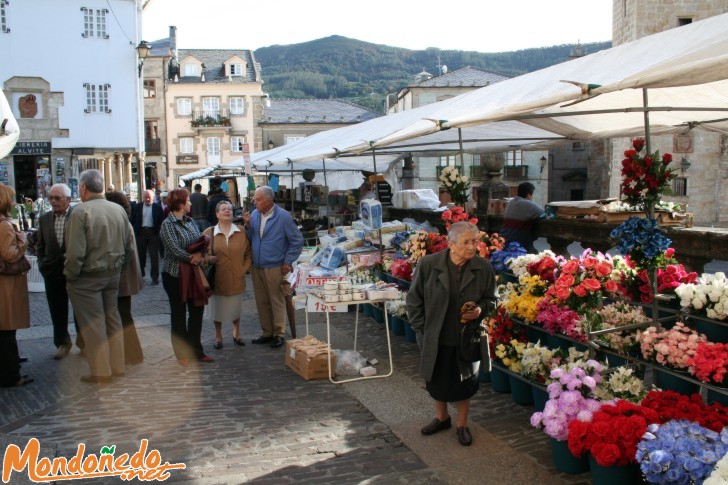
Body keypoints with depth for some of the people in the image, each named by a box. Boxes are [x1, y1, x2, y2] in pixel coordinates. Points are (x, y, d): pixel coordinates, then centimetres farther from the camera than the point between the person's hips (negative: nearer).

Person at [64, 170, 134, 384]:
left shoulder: (80, 212, -18)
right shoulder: (119, 210, 1)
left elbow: (75, 252, -20)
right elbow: (130, 247, 6)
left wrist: (70, 277, -6)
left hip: (87, 278, -6)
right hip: (113, 275, 6)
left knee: (92, 324, 3)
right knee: (113, 320, 15)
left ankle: (101, 371, 10)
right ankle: (117, 366, 24)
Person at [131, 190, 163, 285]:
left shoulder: (157, 208, 0)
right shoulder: (138, 207, 5)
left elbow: (162, 220, -1)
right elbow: (133, 220, 6)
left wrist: (159, 230, -10)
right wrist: (135, 230, -2)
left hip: (153, 232, -2)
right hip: (141, 232, 3)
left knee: (154, 256, -1)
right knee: (141, 255, 13)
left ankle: (155, 277, 3)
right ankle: (141, 274, 29)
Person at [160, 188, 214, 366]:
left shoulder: (190, 221, 10)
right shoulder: (168, 224, -12)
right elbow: (174, 249, -20)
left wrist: (199, 254, -16)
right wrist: (192, 258, -14)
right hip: (175, 275, -7)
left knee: (197, 309, 10)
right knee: (179, 313, 5)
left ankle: (196, 350, 21)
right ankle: (182, 354, 15)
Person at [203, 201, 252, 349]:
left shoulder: (241, 232, 1)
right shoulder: (209, 233, -5)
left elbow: (248, 253, 7)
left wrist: (245, 269, -2)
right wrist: (209, 259, -19)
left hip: (236, 279, 2)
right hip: (217, 279, -2)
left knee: (235, 307, 16)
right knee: (218, 308, 9)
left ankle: (236, 333, 36)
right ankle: (218, 336, 27)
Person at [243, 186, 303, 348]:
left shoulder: (283, 217, -11)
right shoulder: (254, 214, 3)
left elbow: (297, 241, -6)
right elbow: (250, 239, 9)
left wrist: (288, 262, -7)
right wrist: (248, 226, -8)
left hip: (275, 268, -5)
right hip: (257, 267, 5)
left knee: (277, 302, 4)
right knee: (262, 302, 12)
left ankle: (279, 334, 15)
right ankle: (267, 333, 25)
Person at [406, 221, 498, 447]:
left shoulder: (484, 268, -12)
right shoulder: (428, 264, -16)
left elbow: (492, 299, 4)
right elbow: (414, 300, -4)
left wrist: (480, 310, -17)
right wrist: (421, 329, -4)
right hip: (436, 338, 0)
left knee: (464, 383, 15)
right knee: (437, 380, 19)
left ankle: (462, 424, 38)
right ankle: (441, 417, 45)